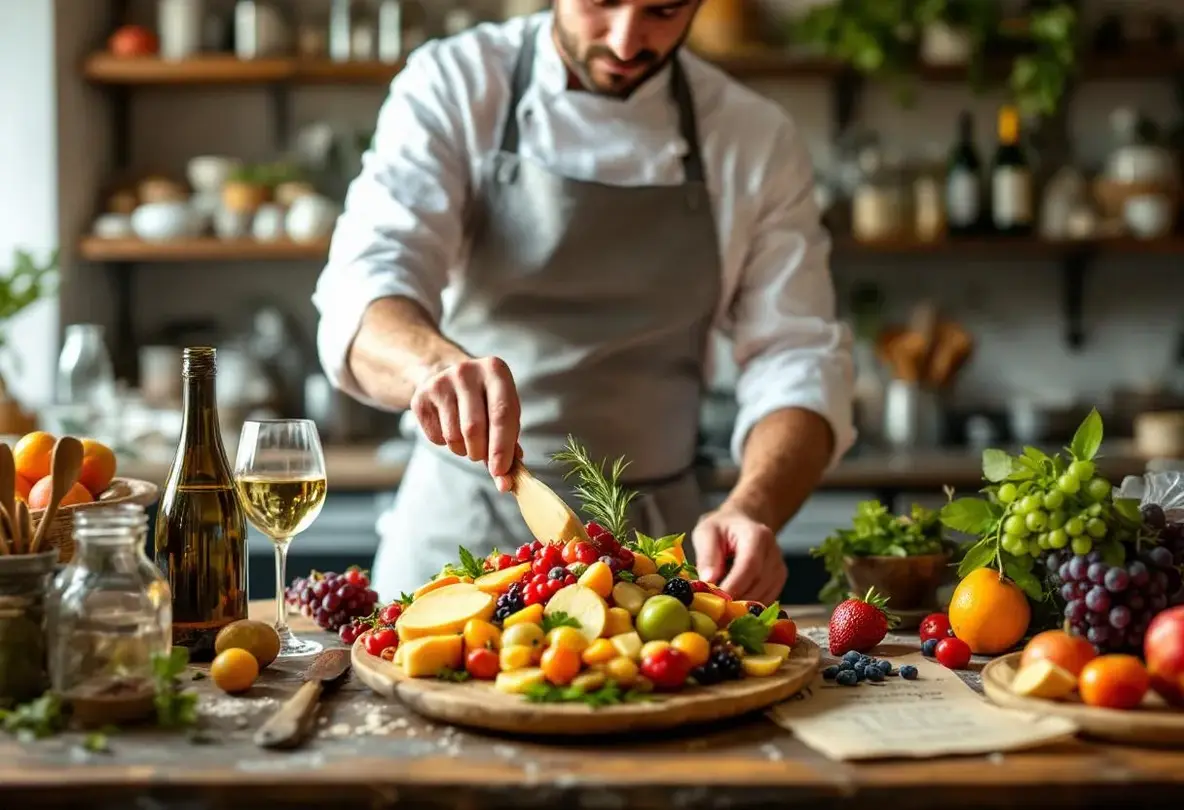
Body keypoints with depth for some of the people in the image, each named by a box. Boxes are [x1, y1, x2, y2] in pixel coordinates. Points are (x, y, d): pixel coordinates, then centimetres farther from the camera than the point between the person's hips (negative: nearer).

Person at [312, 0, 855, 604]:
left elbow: (797, 361, -7)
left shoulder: (756, 142, -2)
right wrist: (437, 361, -42)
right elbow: (365, 286, -19)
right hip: (456, 526, -1)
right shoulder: (451, 85, -6)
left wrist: (754, 510, -27)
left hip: (651, 543, 1)